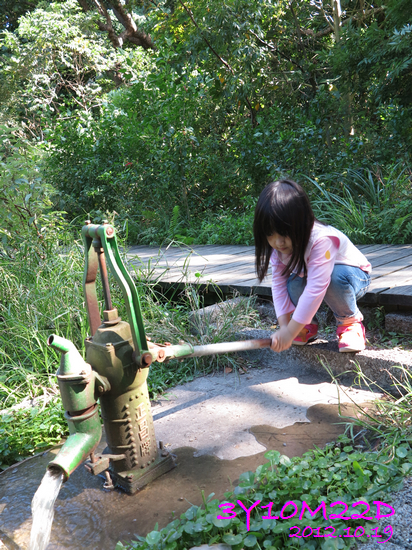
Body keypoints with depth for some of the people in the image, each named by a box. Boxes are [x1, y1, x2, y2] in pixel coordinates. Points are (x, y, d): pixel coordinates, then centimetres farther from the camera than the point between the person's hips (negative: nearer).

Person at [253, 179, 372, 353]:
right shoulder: (279, 247, -17)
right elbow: (278, 284, -15)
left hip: (355, 276, -5)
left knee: (336, 277, -39)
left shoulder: (321, 240, -39)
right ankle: (309, 325, 0)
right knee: (294, 283, -28)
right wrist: (284, 326, -26)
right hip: (311, 276, 5)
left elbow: (316, 288, -44)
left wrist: (290, 332, -44)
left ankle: (350, 321, -10)